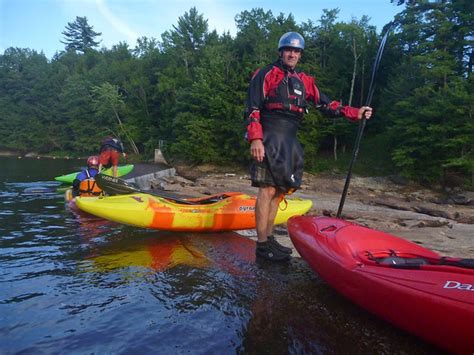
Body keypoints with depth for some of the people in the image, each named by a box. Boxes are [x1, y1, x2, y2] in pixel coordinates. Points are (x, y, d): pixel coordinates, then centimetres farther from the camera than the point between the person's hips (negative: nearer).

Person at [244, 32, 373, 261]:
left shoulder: (304, 81, 21)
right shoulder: (266, 74, 2)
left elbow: (325, 104, 17)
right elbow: (252, 108, -7)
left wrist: (355, 113, 6)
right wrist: (255, 139, -19)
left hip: (290, 142, 7)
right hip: (271, 139, -7)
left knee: (279, 191, 9)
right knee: (268, 189, -10)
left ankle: (269, 239, 18)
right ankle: (262, 245, -4)